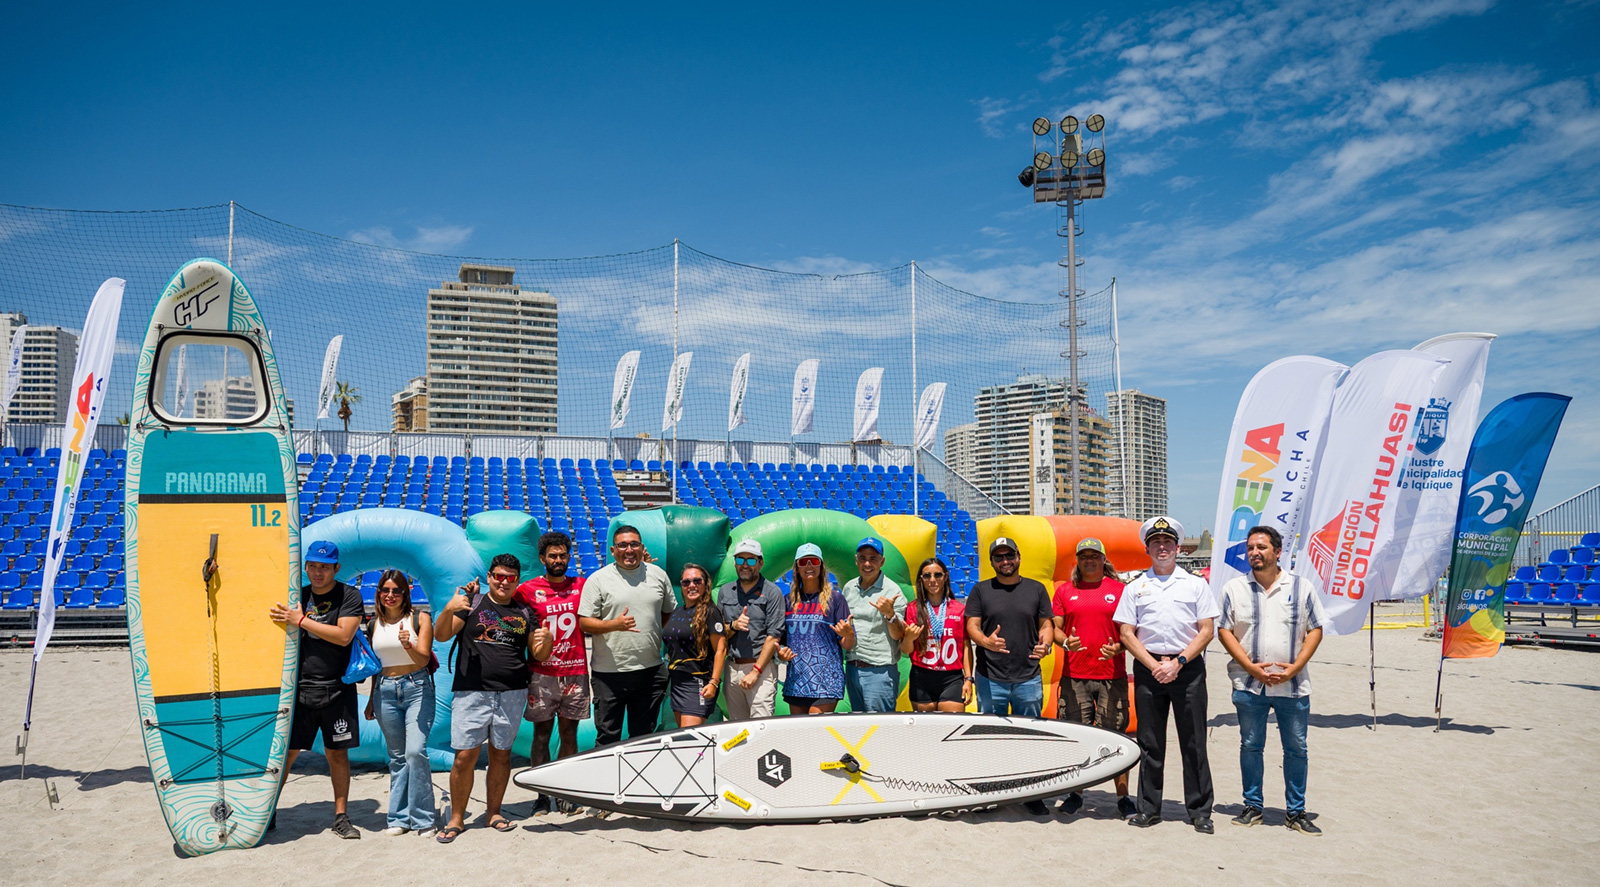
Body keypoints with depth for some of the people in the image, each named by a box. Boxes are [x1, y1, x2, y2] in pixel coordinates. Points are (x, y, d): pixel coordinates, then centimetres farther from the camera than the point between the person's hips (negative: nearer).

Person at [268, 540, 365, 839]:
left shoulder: (349, 596, -2)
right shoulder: (298, 595, 9)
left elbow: (343, 635, -15)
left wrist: (301, 621, -17)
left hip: (336, 688, -2)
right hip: (299, 686, 2)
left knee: (337, 753, 5)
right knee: (285, 751, 1)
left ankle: (341, 817, 13)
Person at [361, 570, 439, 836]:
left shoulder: (420, 618, -2)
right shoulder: (374, 624, 9)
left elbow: (424, 659, -8)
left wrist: (408, 645, -28)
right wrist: (371, 699, 20)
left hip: (416, 687, -4)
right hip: (385, 691, 4)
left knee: (416, 751, -14)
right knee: (397, 756, 8)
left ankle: (424, 819, -6)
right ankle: (400, 818, 15)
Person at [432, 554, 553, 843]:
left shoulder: (525, 613, 15)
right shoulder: (471, 603, 7)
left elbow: (539, 655, 14)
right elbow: (440, 636, -3)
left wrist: (546, 640, -8)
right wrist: (448, 609, -21)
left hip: (512, 694, 3)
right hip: (471, 692, -3)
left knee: (501, 754, 8)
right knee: (465, 756, -5)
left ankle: (493, 811, 21)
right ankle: (456, 818, 7)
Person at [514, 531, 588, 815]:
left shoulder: (582, 586, 8)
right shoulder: (528, 589, 2)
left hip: (575, 672, 2)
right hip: (542, 673, -2)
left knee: (569, 733, 7)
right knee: (542, 734, 3)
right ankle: (542, 796, 11)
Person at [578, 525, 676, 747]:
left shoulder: (658, 574, 10)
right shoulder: (598, 579, -1)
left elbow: (670, 611, 22)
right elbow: (584, 622, -5)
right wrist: (614, 624, -20)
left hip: (651, 670, 3)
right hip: (609, 672, -3)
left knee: (644, 736, 12)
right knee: (608, 738, 1)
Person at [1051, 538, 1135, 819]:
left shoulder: (1120, 590, 6)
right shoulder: (1064, 590, 10)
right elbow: (1054, 627, 10)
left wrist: (1118, 647, -13)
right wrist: (1065, 642, -11)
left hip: (1112, 676, -1)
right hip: (1074, 676, 2)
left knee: (1115, 737, -1)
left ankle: (1123, 796, 8)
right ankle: (1075, 794, 16)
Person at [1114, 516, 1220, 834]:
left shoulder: (1196, 584, 8)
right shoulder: (1135, 587, 11)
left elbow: (1206, 631, 2)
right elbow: (1126, 633, 5)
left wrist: (1178, 662, -9)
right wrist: (1154, 665, -7)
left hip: (1188, 668, -1)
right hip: (1148, 668, 1)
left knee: (1193, 742, 1)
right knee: (1150, 743, 5)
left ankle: (1200, 811, 9)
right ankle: (1149, 808, 13)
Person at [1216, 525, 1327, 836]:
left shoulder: (1302, 587, 4)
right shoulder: (1234, 589, 5)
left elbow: (1315, 630, 5)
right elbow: (1224, 631, 2)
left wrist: (1295, 666, -9)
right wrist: (1251, 667, -10)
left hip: (1293, 685, 0)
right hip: (1248, 684, 0)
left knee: (1296, 749, 5)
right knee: (1250, 746, 7)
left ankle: (1296, 812, 16)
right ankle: (1252, 806, 19)